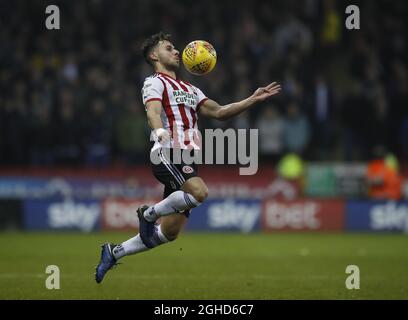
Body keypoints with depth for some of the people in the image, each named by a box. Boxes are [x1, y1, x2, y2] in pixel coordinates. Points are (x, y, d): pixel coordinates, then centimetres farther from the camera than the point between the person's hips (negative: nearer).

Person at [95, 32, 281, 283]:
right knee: (199, 191, -34)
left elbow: (219, 112, 25)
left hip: (187, 160, 8)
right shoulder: (155, 83, 3)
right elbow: (153, 111, -16)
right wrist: (159, 131, -38)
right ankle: (149, 214, -12)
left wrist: (254, 99, 16)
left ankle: (114, 252, 17)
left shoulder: (190, 90, 28)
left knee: (169, 232, 3)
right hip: (168, 155, -8)